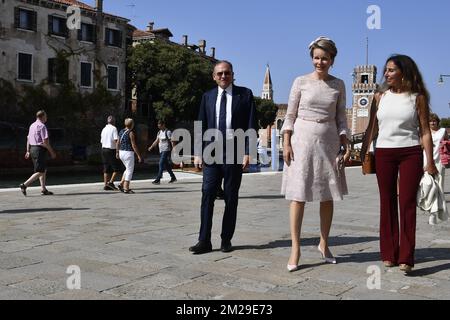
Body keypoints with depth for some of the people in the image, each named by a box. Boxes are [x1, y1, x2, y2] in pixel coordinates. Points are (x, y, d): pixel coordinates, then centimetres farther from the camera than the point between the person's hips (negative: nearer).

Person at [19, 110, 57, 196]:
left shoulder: (32, 126, 13)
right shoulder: (42, 126, -14)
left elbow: (28, 139, 16)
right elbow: (45, 141, -18)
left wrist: (28, 151, 20)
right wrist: (52, 152, -10)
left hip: (33, 149, 10)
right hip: (40, 150, -10)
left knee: (44, 170, 15)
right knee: (40, 172, -5)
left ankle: (43, 189, 16)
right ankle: (25, 185, -12)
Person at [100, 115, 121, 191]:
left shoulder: (104, 129, 13)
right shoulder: (114, 128, -9)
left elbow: (101, 141, 17)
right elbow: (116, 140, -18)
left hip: (104, 149, 7)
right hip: (111, 150, -7)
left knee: (106, 169, 9)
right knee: (116, 168, 0)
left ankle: (106, 185, 8)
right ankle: (111, 182, -9)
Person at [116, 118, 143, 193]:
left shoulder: (121, 131, 9)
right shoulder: (131, 133, -13)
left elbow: (118, 143, 14)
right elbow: (133, 145, -16)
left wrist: (117, 152, 23)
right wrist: (139, 155, -12)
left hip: (121, 152, 8)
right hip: (128, 153, -8)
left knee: (128, 169, 22)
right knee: (129, 170, 0)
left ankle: (121, 184, 14)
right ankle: (126, 188, 1)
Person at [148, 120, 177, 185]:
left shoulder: (168, 132, -9)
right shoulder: (159, 132, 14)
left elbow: (172, 141, -12)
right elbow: (156, 141, 19)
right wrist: (151, 147, 9)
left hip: (166, 150, -8)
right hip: (161, 150, 8)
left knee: (161, 164, -13)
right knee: (166, 165, 13)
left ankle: (158, 179, -13)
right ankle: (173, 177, 24)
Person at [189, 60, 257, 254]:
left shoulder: (245, 94, 3)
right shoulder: (207, 97, 11)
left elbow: (251, 125, -1)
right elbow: (201, 126, 10)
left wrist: (247, 152, -9)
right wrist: (198, 153, 3)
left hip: (234, 155, -2)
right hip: (211, 155, 2)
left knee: (231, 199, 6)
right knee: (207, 196, -4)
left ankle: (226, 240, 16)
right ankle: (204, 241, 1)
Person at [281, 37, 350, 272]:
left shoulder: (338, 85, 7)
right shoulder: (301, 82, 0)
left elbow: (341, 118, 10)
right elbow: (290, 115, 1)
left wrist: (345, 145, 1)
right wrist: (286, 143, -7)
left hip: (329, 141, 3)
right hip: (302, 139, -3)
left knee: (328, 196, 8)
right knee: (298, 195, -4)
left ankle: (324, 243, 24)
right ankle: (295, 248, 1)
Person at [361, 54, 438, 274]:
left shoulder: (417, 97, 2)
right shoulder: (380, 96, 8)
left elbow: (425, 131, 1)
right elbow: (371, 128, 12)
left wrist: (430, 161, -6)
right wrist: (362, 154, 8)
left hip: (410, 153, -2)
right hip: (384, 153, 3)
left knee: (407, 202, -6)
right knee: (387, 203, 5)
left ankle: (406, 257, -4)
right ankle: (389, 254, 14)